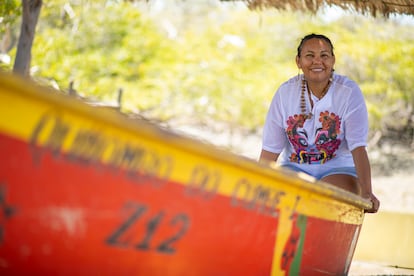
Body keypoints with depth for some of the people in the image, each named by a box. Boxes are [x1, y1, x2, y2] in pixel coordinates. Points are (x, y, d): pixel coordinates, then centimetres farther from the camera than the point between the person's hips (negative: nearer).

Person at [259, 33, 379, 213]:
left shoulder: (349, 92, -11)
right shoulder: (285, 92, -4)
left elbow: (358, 148, -19)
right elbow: (270, 149, -4)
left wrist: (366, 193, -32)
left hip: (338, 169, -2)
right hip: (293, 166, 2)